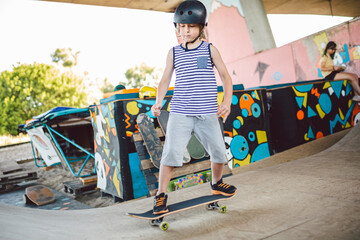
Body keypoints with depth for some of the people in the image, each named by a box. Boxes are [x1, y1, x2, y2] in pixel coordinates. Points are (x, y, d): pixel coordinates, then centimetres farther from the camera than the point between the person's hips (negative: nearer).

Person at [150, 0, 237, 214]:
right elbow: (165, 80, 14)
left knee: (219, 152, 5)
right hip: (180, 113, 0)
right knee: (172, 153, -11)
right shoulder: (174, 53, 9)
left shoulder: (210, 50, 6)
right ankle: (161, 195, 4)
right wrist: (158, 102, -1)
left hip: (207, 114, 1)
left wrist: (227, 102, -4)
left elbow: (226, 77, 8)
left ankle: (216, 183, 35)